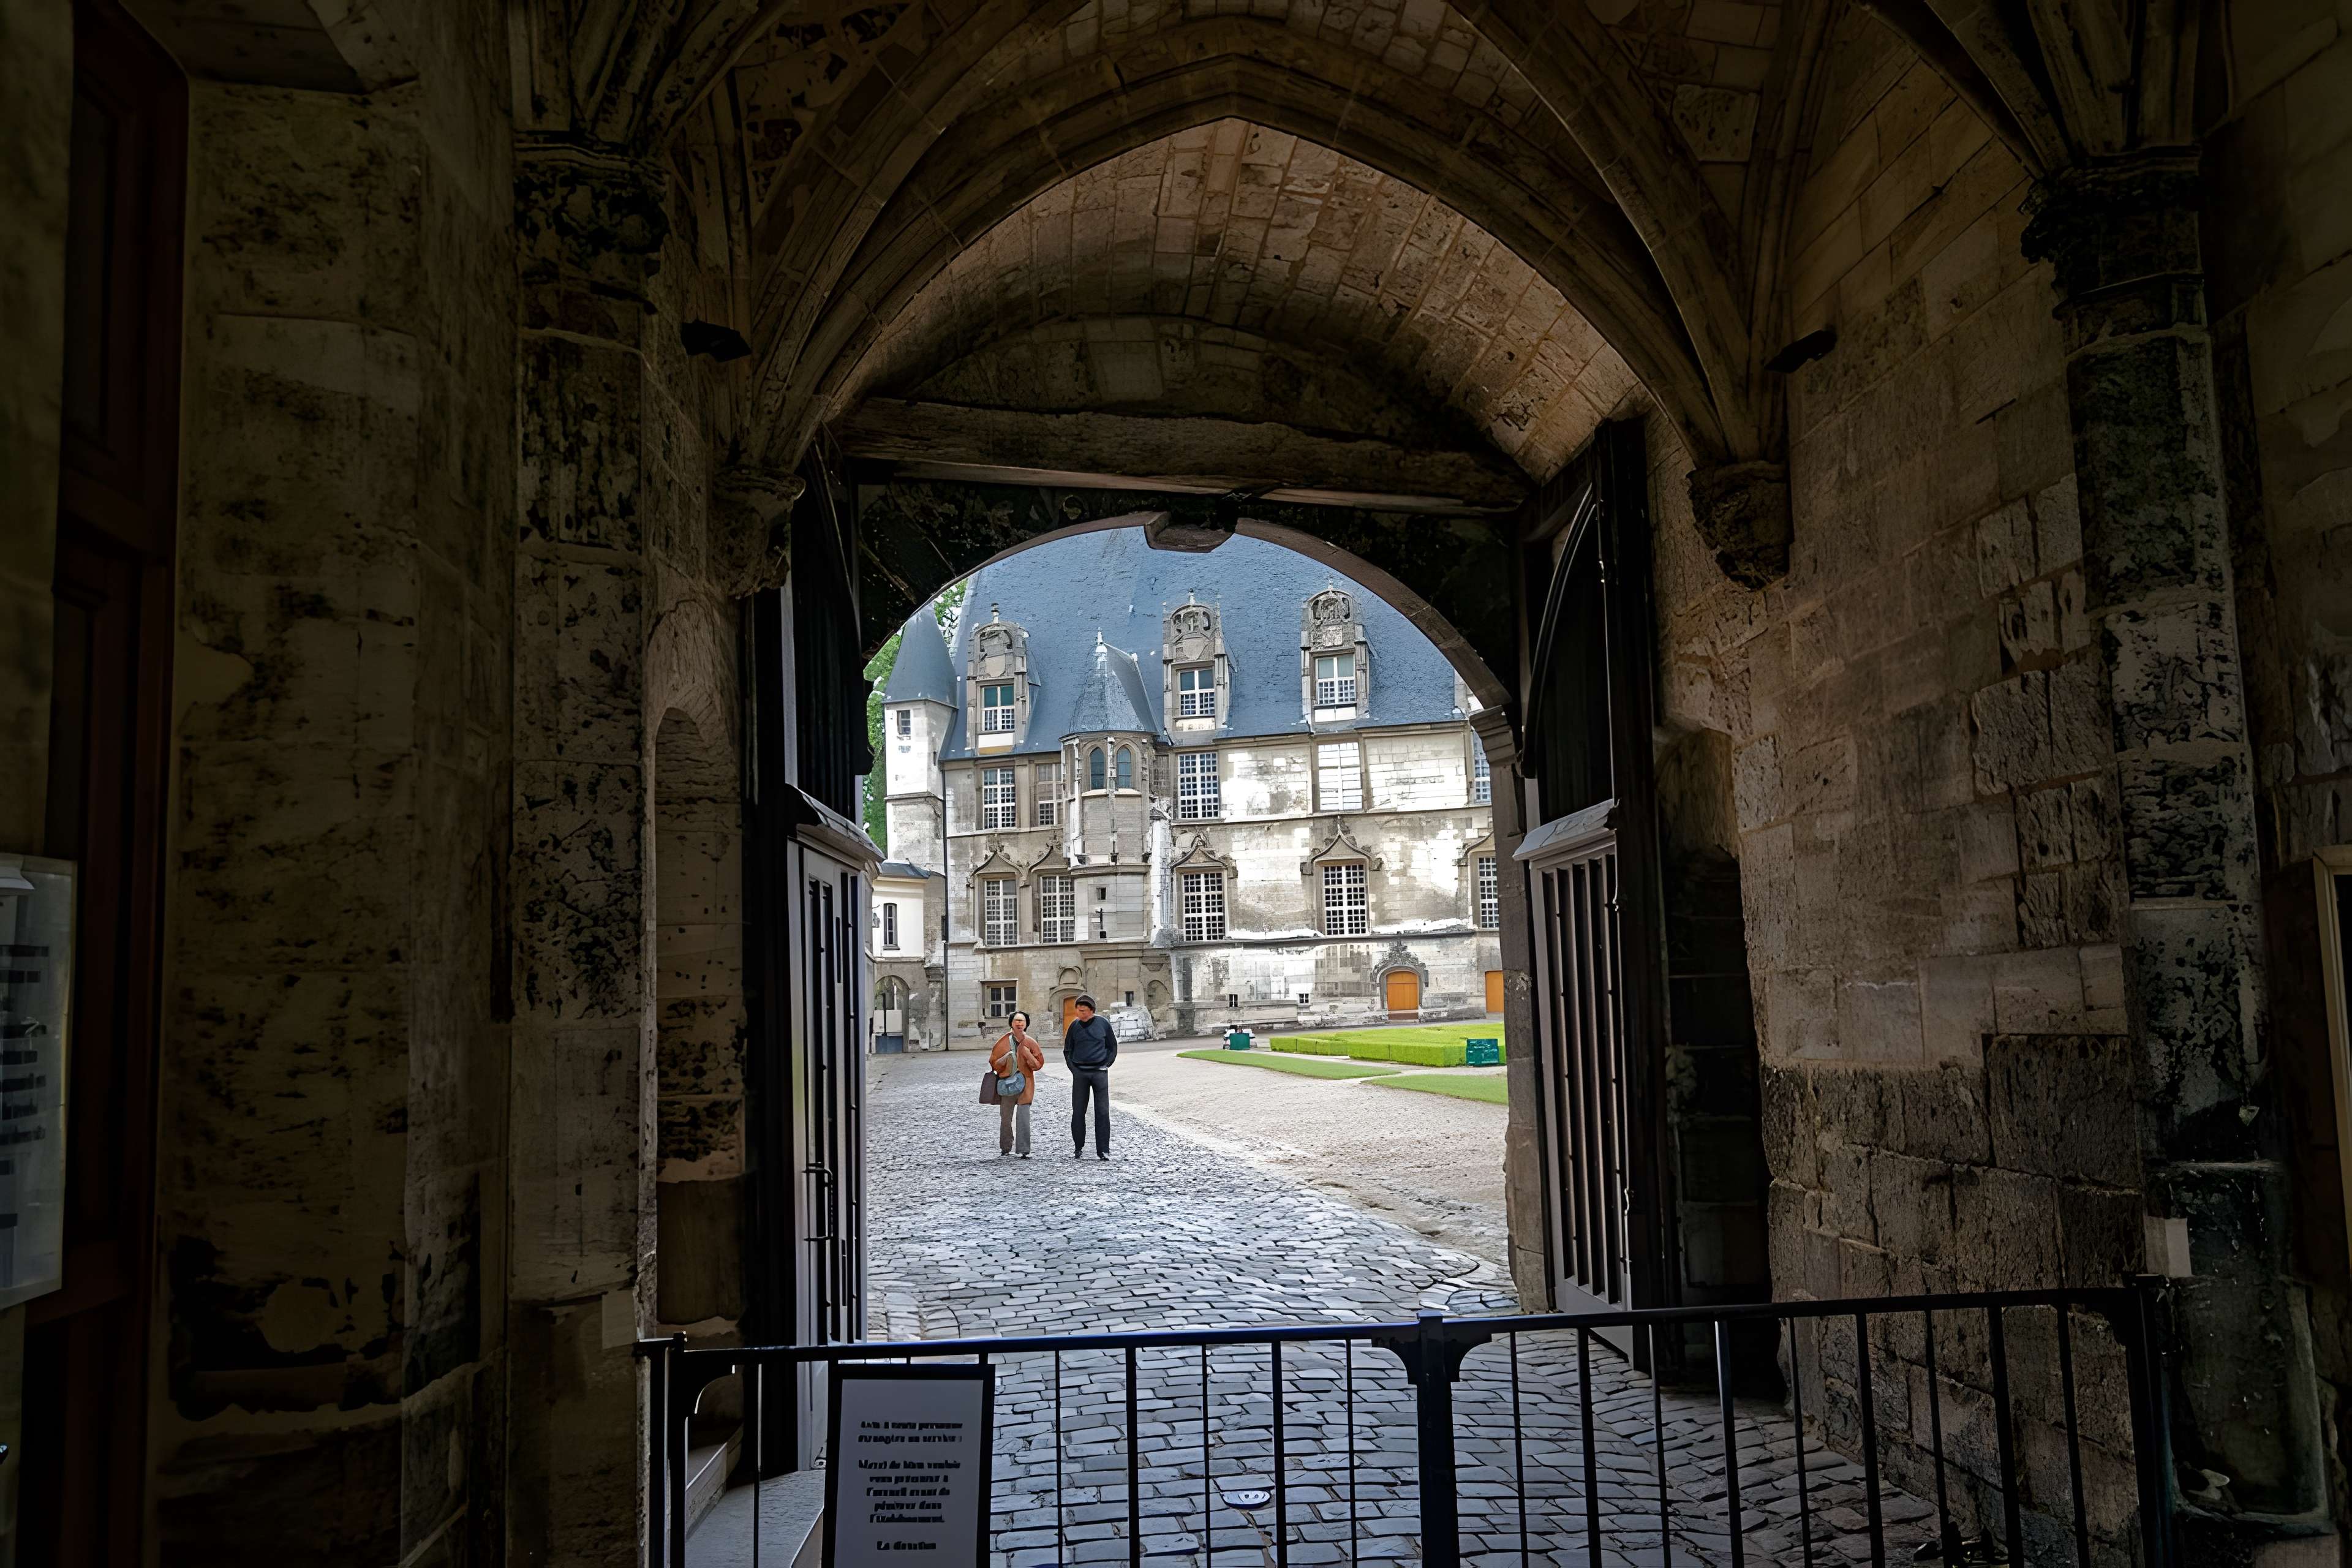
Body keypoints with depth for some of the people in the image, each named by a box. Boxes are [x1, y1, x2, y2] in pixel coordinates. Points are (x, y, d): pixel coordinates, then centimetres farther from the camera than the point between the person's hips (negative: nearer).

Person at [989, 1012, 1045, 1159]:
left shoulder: (1030, 1043, 4)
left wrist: (1029, 1056, -13)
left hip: (1025, 1084, -1)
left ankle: (1024, 1150, -6)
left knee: (1023, 1118, -10)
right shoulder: (1003, 1042, 3)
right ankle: (1005, 1149, 22)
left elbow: (1039, 1064, 5)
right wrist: (1005, 1059, -12)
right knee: (1005, 1118, 7)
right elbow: (994, 1063, 7)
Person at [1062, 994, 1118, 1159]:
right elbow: (1067, 1050, 14)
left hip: (1100, 1072, -2)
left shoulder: (1103, 1024, 1)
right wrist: (1073, 1068, 3)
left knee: (1102, 1111, -3)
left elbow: (1113, 1047, 9)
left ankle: (1103, 1150, 0)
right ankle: (1078, 1149, 12)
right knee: (1078, 1112, 3)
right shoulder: (1074, 1026, 5)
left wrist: (1106, 1065, 0)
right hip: (1079, 1073, 2)